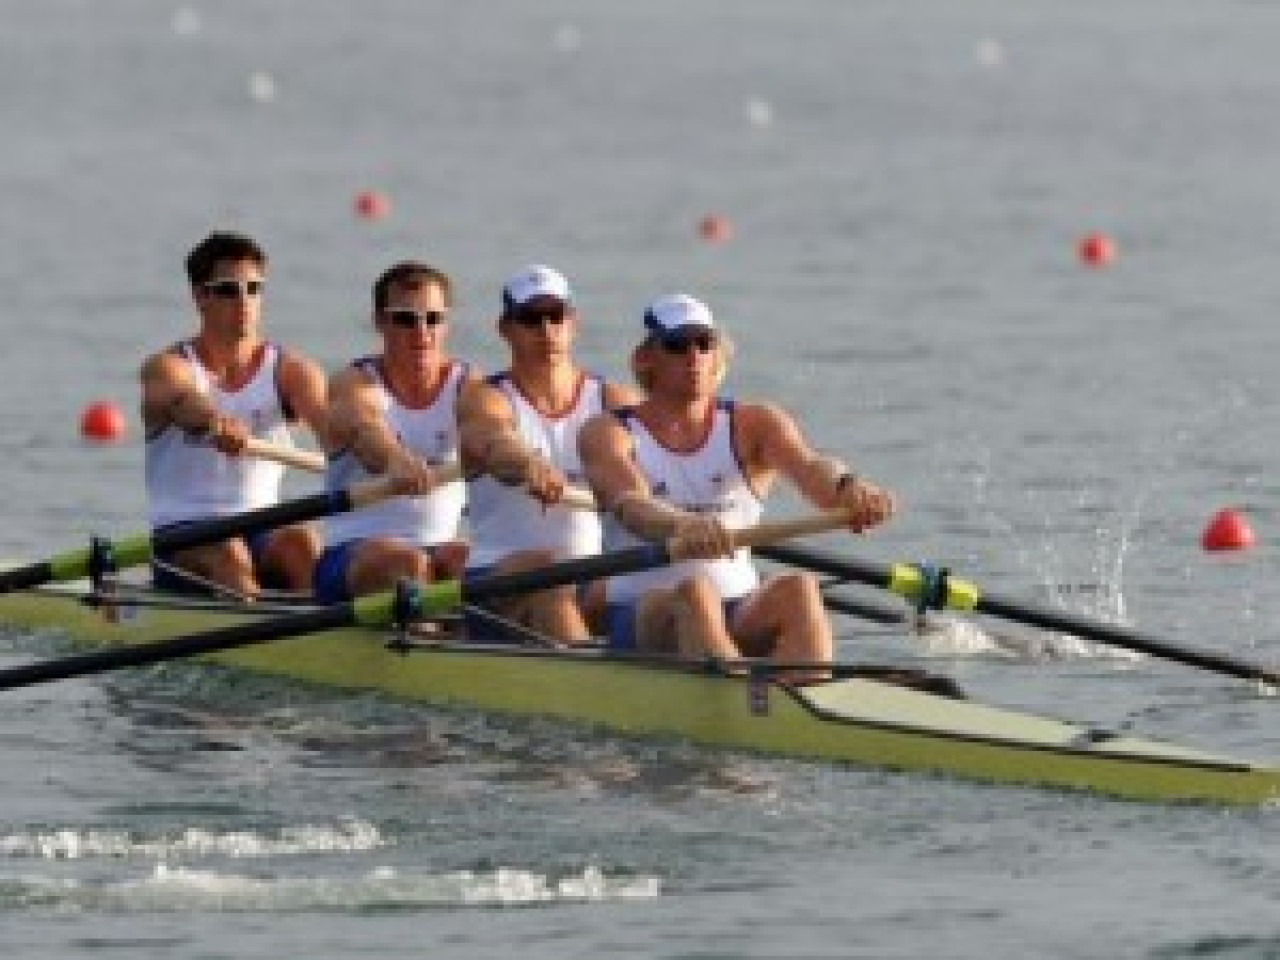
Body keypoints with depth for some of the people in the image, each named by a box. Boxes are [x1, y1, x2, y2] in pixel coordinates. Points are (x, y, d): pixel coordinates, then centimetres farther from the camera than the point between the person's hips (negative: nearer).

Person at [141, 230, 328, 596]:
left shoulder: (288, 371, 7)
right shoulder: (167, 367, -1)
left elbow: (329, 420, -14)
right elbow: (185, 401, -26)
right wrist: (216, 423, -52)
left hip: (261, 537, 2)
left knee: (300, 538, -30)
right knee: (226, 551, -33)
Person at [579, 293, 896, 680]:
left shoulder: (753, 426, 9)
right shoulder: (608, 433, 2)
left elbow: (808, 465, -13)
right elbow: (630, 505, -20)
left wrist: (848, 487, -39)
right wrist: (682, 527, -44)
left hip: (742, 618, 2)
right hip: (642, 618, -2)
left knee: (799, 590, -28)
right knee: (694, 592, -34)